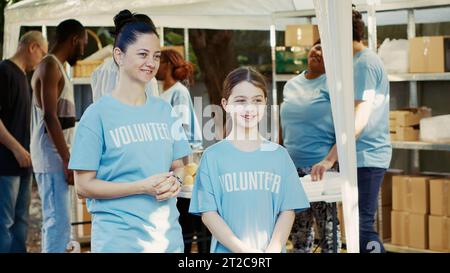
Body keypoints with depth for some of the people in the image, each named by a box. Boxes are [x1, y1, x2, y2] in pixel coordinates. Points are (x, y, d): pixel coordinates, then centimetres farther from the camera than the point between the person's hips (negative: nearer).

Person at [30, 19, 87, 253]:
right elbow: (50, 117, -20)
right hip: (51, 155, -10)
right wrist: (68, 160, -21)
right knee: (59, 222, -13)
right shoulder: (50, 66, -12)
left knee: (53, 221, 12)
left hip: (53, 156, 10)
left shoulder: (54, 66, 19)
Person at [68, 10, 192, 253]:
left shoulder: (164, 110, 8)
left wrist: (173, 182, -8)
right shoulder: (98, 114, -6)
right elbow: (84, 186, -8)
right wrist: (144, 187, -18)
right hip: (119, 239, -4)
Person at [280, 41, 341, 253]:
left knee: (327, 231, -3)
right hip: (292, 167, 6)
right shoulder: (291, 85, 13)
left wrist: (329, 160, -23)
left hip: (320, 168, -6)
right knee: (298, 234, 12)